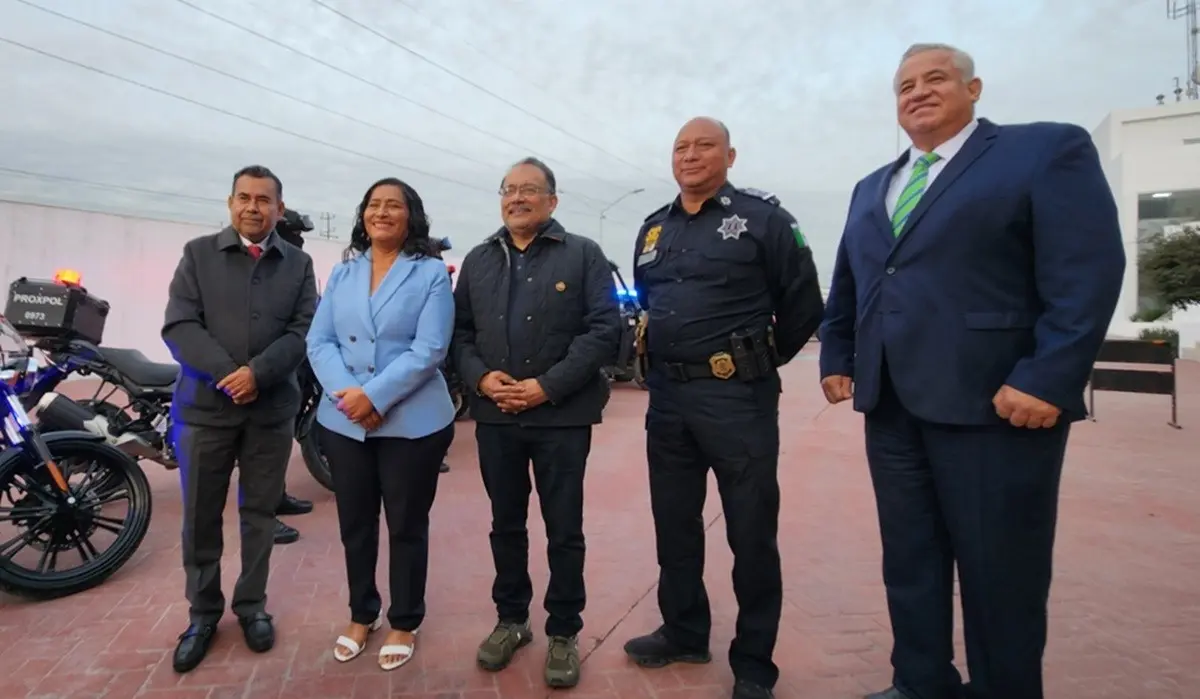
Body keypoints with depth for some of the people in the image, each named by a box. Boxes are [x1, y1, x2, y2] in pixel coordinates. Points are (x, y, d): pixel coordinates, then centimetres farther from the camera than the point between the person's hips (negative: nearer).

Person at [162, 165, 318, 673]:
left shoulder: (298, 264, 7)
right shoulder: (198, 253, 5)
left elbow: (302, 331, -3)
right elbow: (179, 325, -5)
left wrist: (258, 373, -18)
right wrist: (225, 374, -18)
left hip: (272, 407, 1)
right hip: (205, 404, 0)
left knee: (260, 513, 11)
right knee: (201, 516, 9)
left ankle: (252, 606, 26)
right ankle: (203, 613, 25)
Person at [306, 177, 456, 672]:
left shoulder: (431, 273, -4)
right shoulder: (342, 273, 9)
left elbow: (428, 351, -14)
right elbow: (319, 342, 2)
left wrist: (373, 396, -20)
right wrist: (346, 393, -15)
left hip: (411, 423, -4)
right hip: (344, 422, 4)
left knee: (406, 526, 9)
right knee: (354, 524, 16)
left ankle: (404, 624, 28)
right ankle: (361, 614, 37)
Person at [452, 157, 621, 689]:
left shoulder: (583, 255, -1)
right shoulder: (478, 260, 12)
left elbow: (604, 330, -10)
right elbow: (460, 332, 10)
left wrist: (547, 386, -16)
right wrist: (480, 377, -9)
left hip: (561, 416, -3)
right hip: (495, 416, 4)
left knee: (564, 530, 7)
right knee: (506, 525, 16)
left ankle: (564, 633, 25)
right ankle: (510, 619, 35)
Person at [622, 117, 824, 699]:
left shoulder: (762, 216, -6)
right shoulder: (653, 229, 13)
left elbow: (803, 303, -3)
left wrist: (762, 359, 5)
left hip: (737, 396, -6)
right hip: (666, 398, 6)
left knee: (751, 533, 5)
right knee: (673, 524, 16)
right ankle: (683, 633, 35)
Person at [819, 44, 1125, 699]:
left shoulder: (1048, 150, 0)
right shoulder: (871, 189, 19)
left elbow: (1088, 271, -11)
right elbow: (846, 285, 22)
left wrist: (1047, 380, -19)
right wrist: (836, 358, 12)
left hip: (996, 402, -6)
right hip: (891, 405, 6)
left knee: (1000, 575, 6)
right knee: (908, 563, 14)